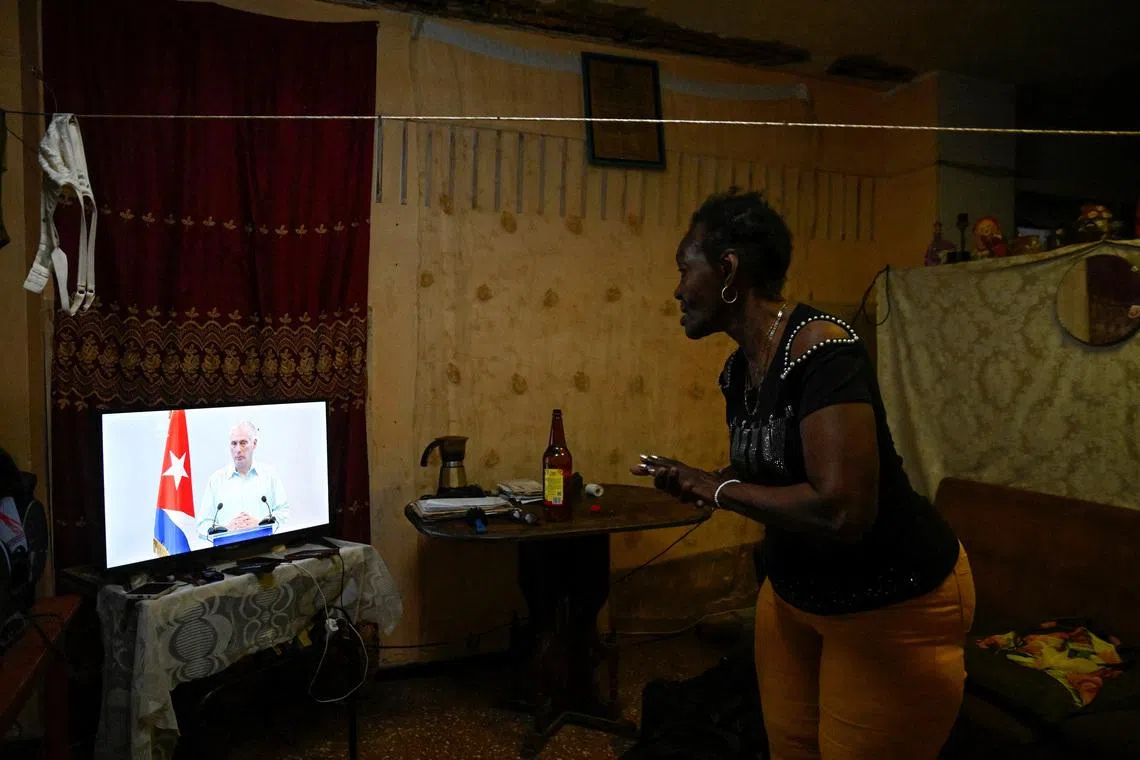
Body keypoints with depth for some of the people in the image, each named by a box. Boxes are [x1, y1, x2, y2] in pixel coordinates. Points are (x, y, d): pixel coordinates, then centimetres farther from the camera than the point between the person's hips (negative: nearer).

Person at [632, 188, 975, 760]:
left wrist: (718, 490, -22)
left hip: (893, 604, -8)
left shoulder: (820, 352, -27)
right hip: (792, 591, 8)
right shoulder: (737, 370, 0)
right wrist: (693, 482, -5)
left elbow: (841, 511, -37)